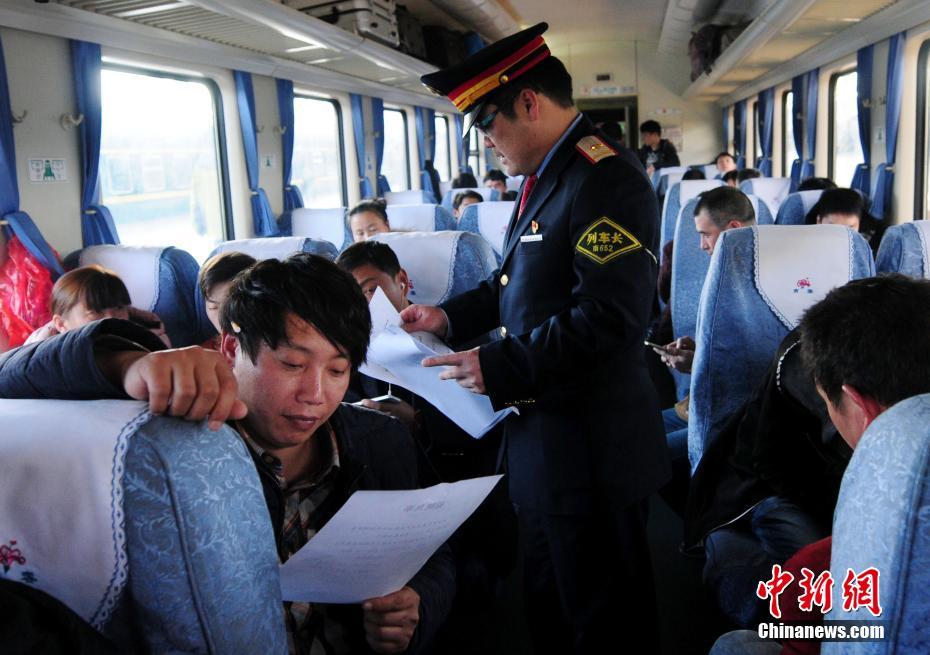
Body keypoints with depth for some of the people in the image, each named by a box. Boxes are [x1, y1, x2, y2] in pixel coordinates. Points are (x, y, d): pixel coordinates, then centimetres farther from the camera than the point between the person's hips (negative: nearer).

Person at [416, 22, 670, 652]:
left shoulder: (606, 179, -20)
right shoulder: (545, 175, 11)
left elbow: (609, 314, -27)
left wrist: (500, 367, -24)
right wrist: (452, 315, 9)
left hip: (589, 450, -10)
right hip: (541, 434, 10)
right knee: (550, 603, 25)